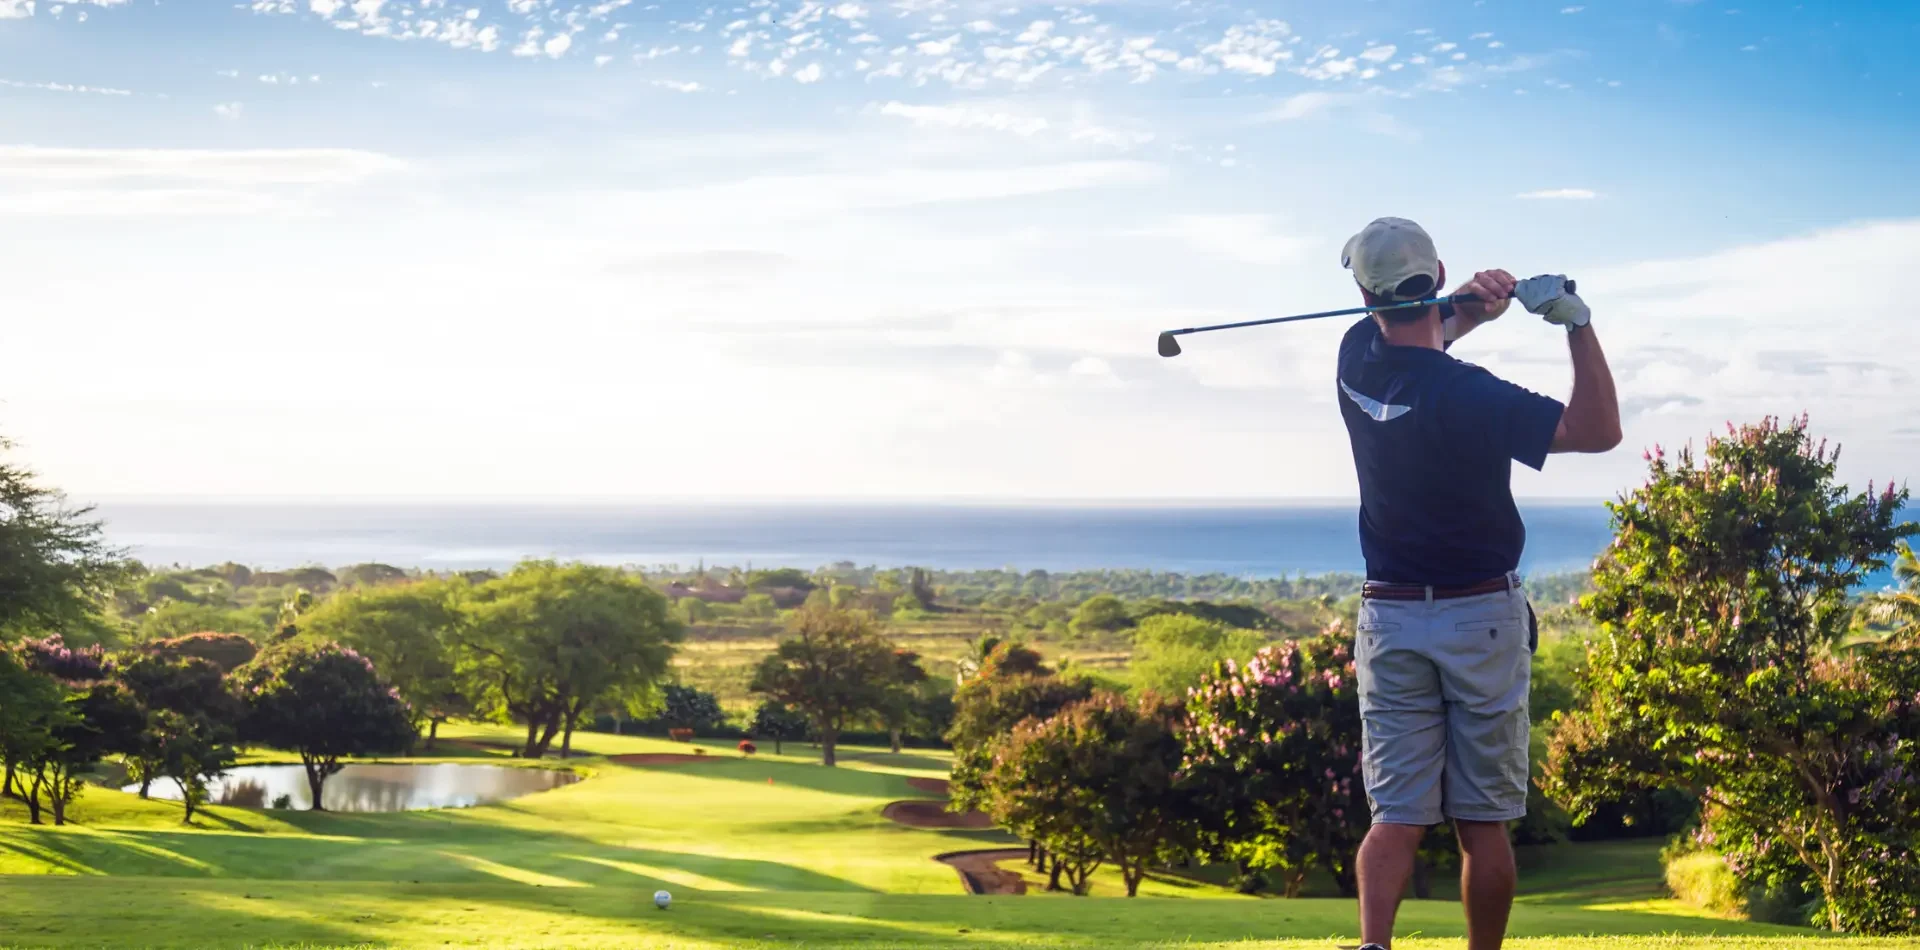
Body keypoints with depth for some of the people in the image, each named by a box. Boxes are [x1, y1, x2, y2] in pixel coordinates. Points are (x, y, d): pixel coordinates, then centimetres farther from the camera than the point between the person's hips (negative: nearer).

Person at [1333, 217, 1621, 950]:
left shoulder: (1357, 359, -1)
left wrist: (1474, 305, -2)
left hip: (1389, 620, 4)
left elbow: (1421, 334, 20)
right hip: (1482, 620, -4)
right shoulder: (1463, 394, -18)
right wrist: (1576, 321, -20)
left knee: (1396, 815, 0)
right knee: (1482, 822, 6)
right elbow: (1598, 430, -17)